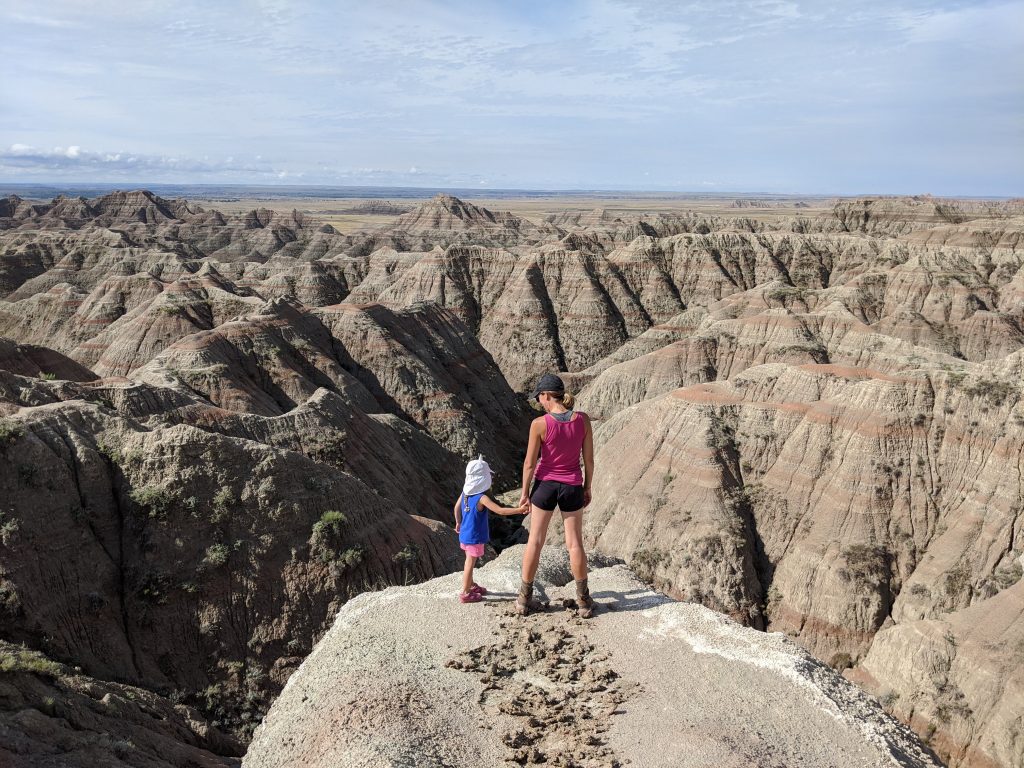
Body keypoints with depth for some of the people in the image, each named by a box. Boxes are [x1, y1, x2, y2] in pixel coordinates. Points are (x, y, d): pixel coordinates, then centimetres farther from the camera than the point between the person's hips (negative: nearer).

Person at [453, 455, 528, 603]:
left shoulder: (465, 492, -1)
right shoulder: (482, 498, -25)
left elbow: (456, 508, 12)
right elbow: (499, 510, -31)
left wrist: (458, 523, 27)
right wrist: (519, 510, -31)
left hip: (465, 534, 8)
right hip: (475, 537, -8)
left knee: (469, 562, 21)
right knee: (470, 563, 2)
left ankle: (471, 585, 36)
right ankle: (465, 593, 10)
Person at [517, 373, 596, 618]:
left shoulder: (539, 424, -18)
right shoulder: (583, 419, -10)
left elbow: (530, 463, -12)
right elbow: (589, 459, -3)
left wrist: (525, 493, 2)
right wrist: (587, 488, 10)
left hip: (545, 485, -2)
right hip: (572, 488, 2)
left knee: (535, 541, 11)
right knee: (575, 543, 13)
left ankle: (524, 598, 20)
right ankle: (583, 600, 20)